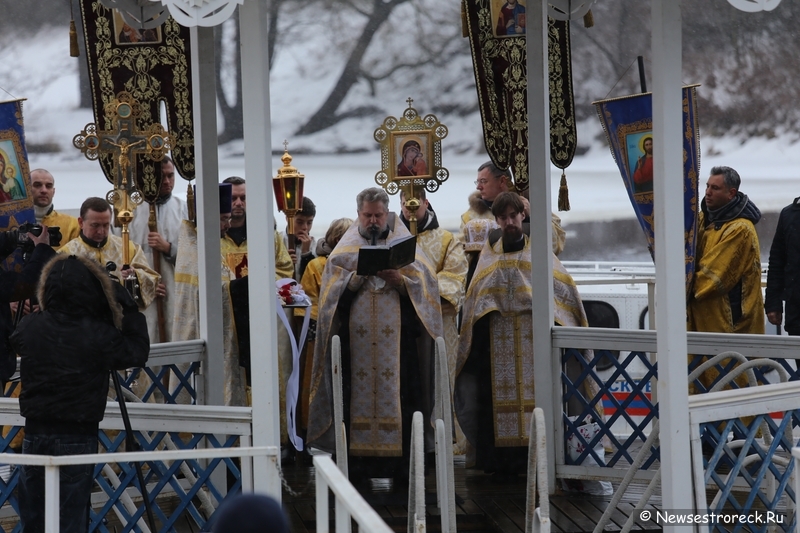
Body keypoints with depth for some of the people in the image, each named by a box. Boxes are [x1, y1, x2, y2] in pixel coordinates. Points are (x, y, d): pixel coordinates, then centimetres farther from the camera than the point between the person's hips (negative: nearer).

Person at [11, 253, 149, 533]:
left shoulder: (29, 327, -6)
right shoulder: (97, 334, -17)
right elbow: (137, 352, -5)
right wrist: (129, 309, 1)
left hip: (35, 433, 3)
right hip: (77, 436, -3)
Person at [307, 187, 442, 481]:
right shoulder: (345, 250, 14)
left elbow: (424, 284, 3)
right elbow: (333, 290, 5)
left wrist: (398, 281, -13)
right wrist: (358, 277, -11)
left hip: (397, 338, -1)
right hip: (356, 340, 1)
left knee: (397, 396, -7)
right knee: (357, 398, -6)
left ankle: (402, 465, -5)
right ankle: (357, 464, -5)